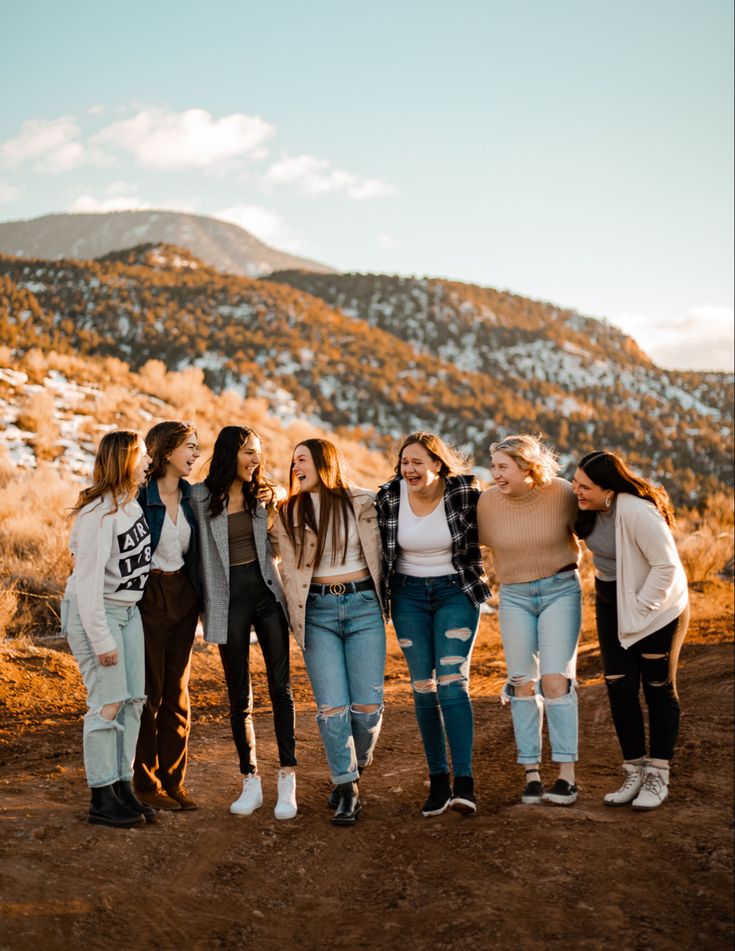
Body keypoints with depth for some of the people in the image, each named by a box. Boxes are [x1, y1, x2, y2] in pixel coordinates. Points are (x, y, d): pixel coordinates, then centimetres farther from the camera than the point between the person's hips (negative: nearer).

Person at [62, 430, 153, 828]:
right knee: (108, 702, -8)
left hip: (128, 608, 9)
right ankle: (102, 800, 1)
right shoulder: (99, 513, -23)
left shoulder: (130, 500, 4)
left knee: (133, 699, 7)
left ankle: (122, 786, 16)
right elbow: (88, 580, -24)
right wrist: (101, 640, -23)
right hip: (93, 612, -9)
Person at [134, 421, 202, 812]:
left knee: (178, 690, 10)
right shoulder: (139, 497, -12)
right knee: (149, 691, 1)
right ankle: (146, 784, 13)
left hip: (183, 596, 6)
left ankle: (174, 780, 19)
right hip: (148, 598, -6)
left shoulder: (190, 496, 6)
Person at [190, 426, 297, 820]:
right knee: (239, 696, 6)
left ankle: (287, 780, 0)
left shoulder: (263, 493, 7)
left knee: (280, 685, -4)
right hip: (228, 598, -2)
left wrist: (274, 508, -1)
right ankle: (251, 782, 17)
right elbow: (198, 552, 0)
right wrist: (203, 603, -4)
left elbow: (274, 548, 12)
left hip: (266, 591, 2)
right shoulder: (202, 496, -2)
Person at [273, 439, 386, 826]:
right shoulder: (288, 514, 9)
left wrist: (382, 599, 6)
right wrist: (299, 622, 1)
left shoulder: (363, 503, 3)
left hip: (363, 606, -1)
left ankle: (356, 766, 26)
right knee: (332, 707, -6)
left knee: (367, 704, -2)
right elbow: (290, 572, 8)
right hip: (317, 612, 1)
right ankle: (346, 788, 8)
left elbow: (379, 554, 9)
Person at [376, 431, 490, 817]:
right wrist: (379, 598, 9)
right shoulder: (389, 497, -8)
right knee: (423, 687, 3)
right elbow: (382, 550, 7)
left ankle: (464, 783, -15)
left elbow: (480, 536, 4)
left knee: (452, 681, -14)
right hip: (409, 595, 3)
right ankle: (438, 780, 12)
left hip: (456, 592, -2)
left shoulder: (464, 492, -14)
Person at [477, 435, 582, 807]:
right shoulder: (487, 501, -8)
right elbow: (476, 541, 9)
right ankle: (531, 773, 10)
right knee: (522, 683, 1)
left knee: (555, 681, -9)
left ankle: (566, 775, -2)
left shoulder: (561, 493, -13)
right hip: (514, 596, 2)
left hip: (561, 590, -2)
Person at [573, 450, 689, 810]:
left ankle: (658, 777, 14)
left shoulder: (637, 512, -30)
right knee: (619, 688, 4)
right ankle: (634, 773, 15)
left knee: (658, 688, 4)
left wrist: (639, 607, -21)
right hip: (612, 603, 7)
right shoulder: (589, 507, -6)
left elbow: (666, 566, -25)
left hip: (656, 605, -7)